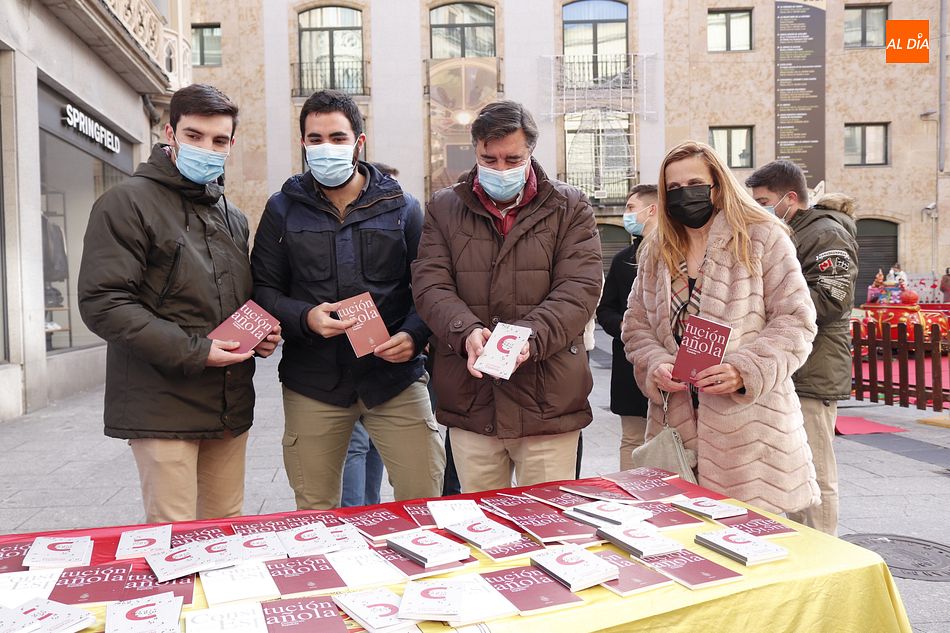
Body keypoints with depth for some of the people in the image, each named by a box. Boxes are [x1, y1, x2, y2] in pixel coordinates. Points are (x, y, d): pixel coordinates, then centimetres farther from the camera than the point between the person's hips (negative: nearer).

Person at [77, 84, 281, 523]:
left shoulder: (234, 219, 17)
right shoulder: (128, 202, -5)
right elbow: (102, 304, -14)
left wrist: (262, 334, 4)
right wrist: (194, 352, -18)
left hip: (230, 405, 7)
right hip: (162, 406, -6)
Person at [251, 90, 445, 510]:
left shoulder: (401, 207, 7)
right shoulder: (284, 208, 8)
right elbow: (263, 290, 6)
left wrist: (414, 335, -14)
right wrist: (305, 318, -14)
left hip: (394, 376, 0)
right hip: (312, 382, 1)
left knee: (424, 501, -1)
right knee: (314, 515, 12)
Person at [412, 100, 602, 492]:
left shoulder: (569, 208, 6)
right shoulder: (444, 208, 10)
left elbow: (579, 289, -5)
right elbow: (430, 286, 0)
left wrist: (531, 336, -22)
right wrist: (466, 332, -19)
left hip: (550, 402, -1)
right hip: (469, 401, 2)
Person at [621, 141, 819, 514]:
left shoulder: (763, 238, 0)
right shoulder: (656, 250, 13)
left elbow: (795, 320, -5)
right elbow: (636, 325, 14)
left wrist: (744, 371, -18)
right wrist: (655, 366, -6)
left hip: (748, 424, -3)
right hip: (677, 422, 4)